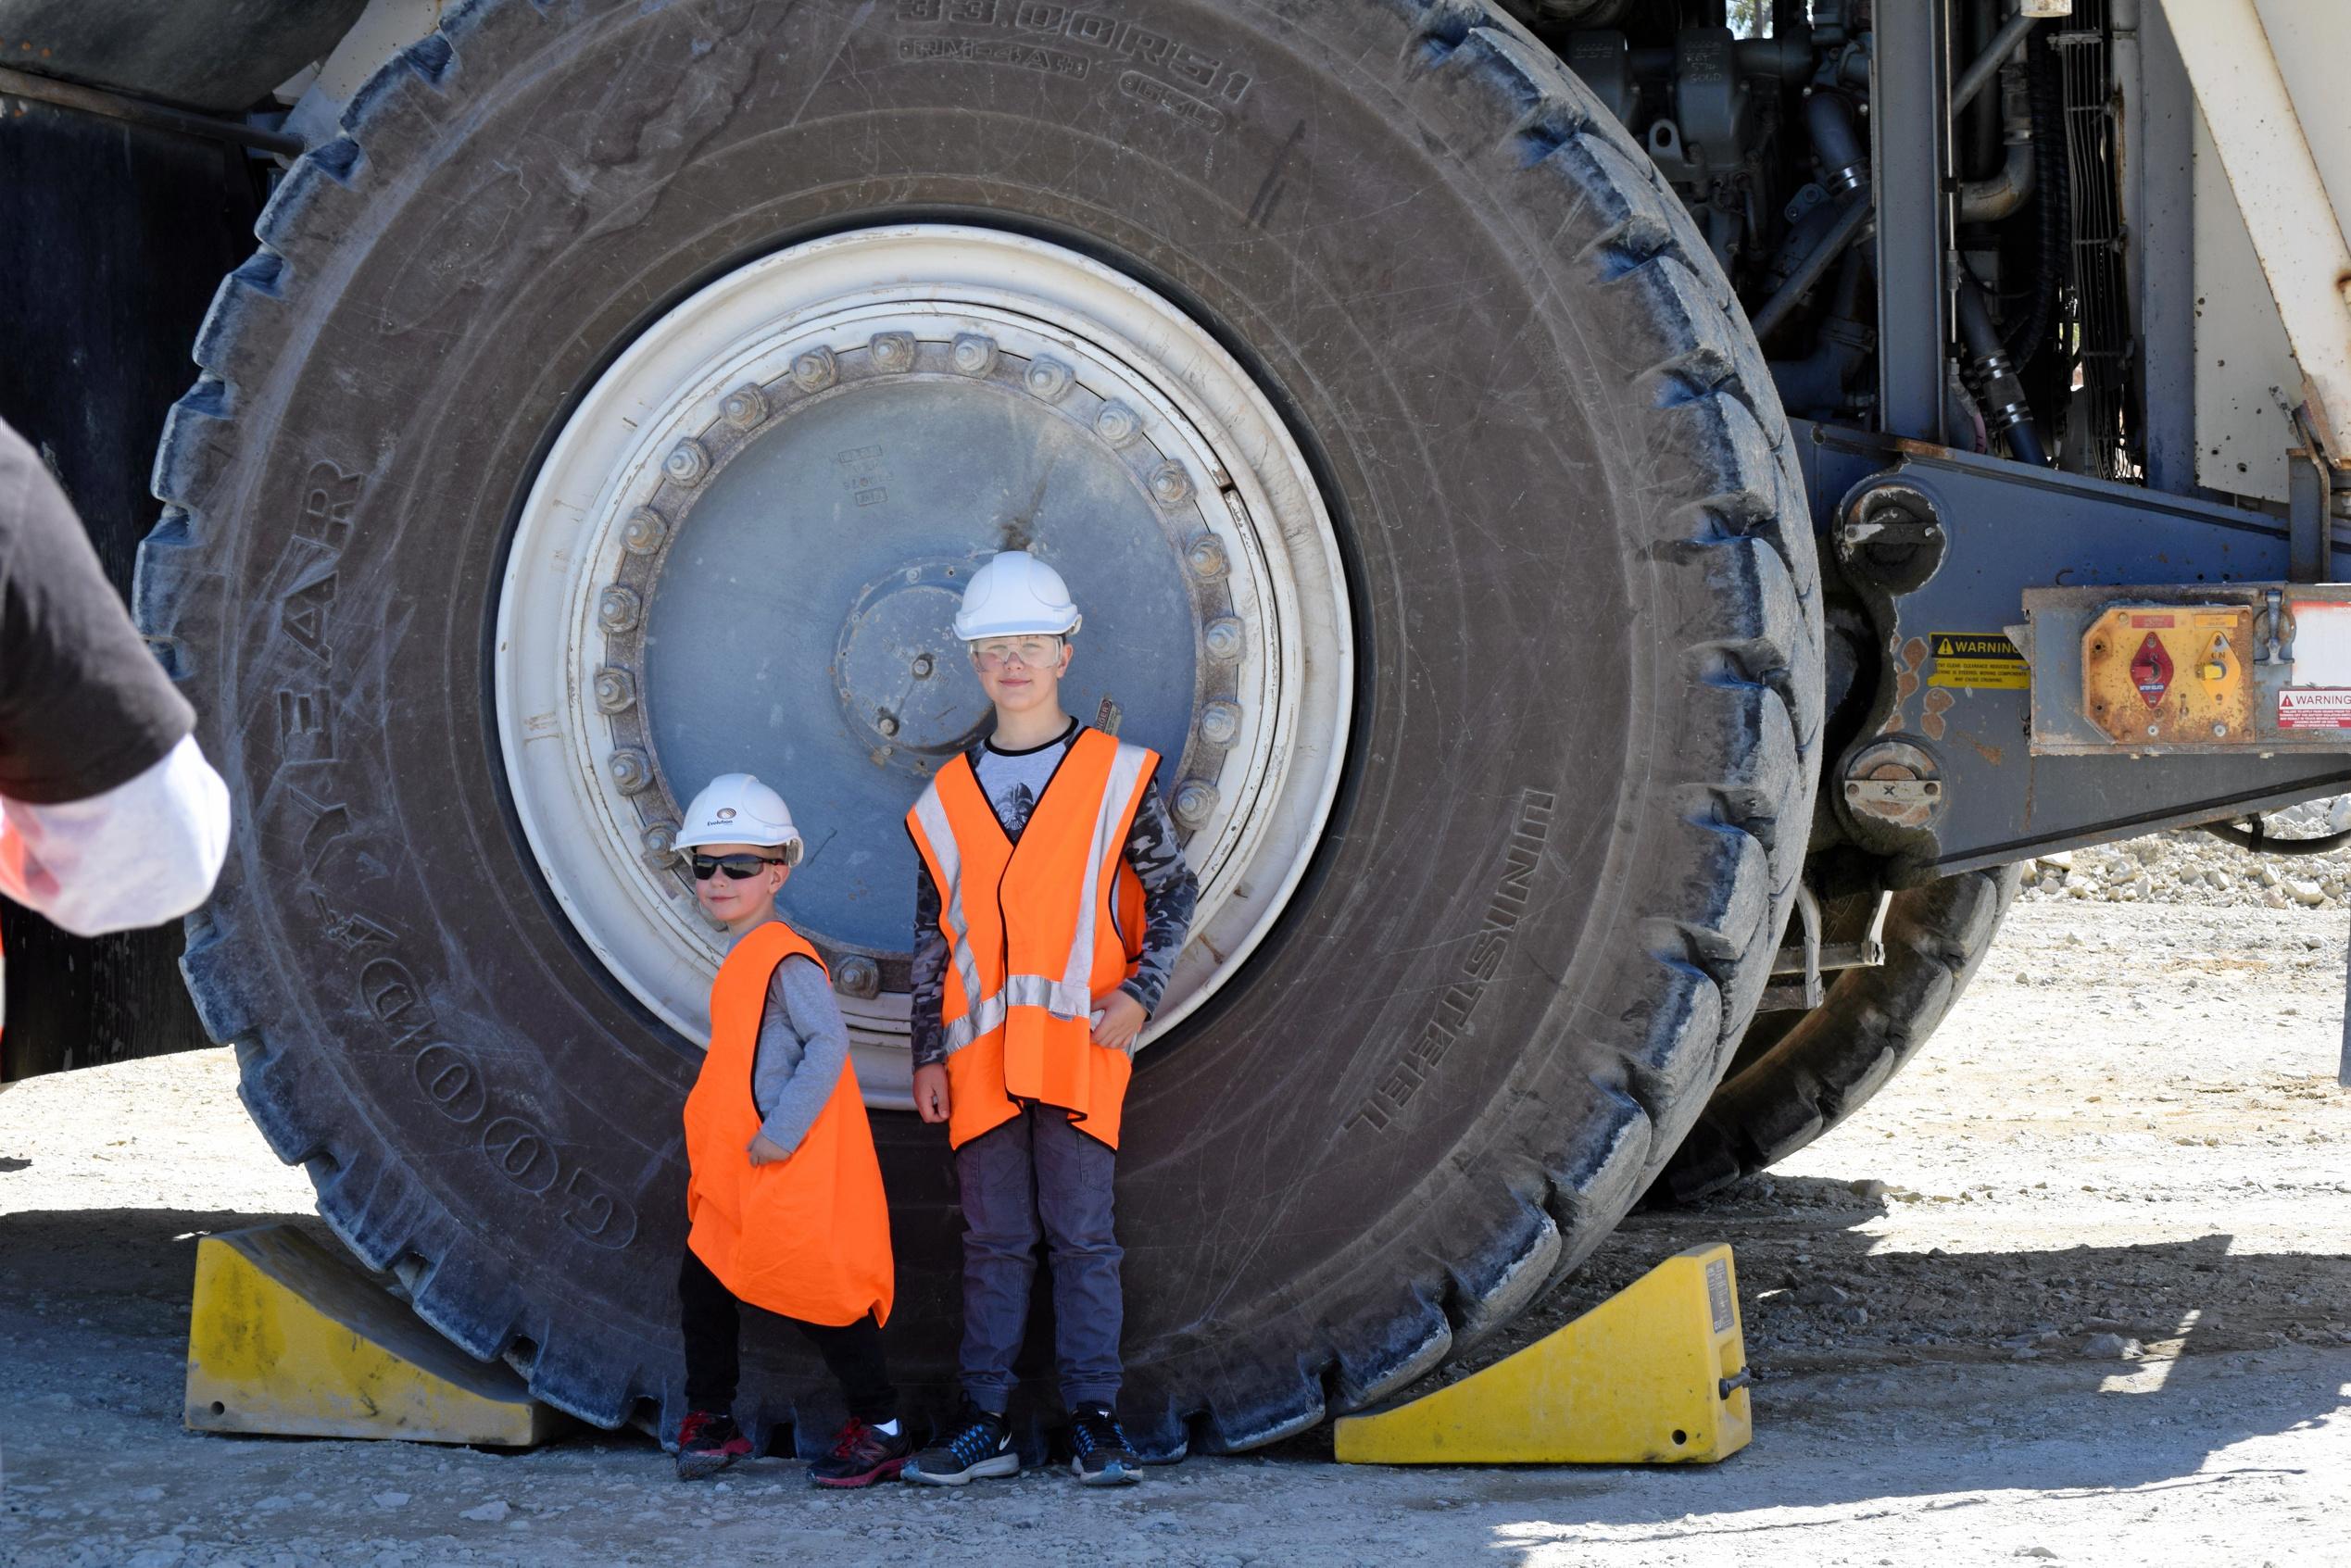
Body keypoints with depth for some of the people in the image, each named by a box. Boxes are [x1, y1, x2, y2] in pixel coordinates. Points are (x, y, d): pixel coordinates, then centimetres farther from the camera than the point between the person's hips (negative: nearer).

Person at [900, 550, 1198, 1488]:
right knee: (992, 1240, 4)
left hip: (1081, 1044, -2)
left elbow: (1173, 889, 7)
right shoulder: (947, 797, 12)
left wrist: (1139, 991, -6)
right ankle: (984, 1422, 7)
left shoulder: (1116, 775, 4)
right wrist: (928, 1052, 9)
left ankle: (1095, 1419, 2)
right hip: (981, 1053, 2)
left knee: (1081, 1234, -2)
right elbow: (932, 934, 14)